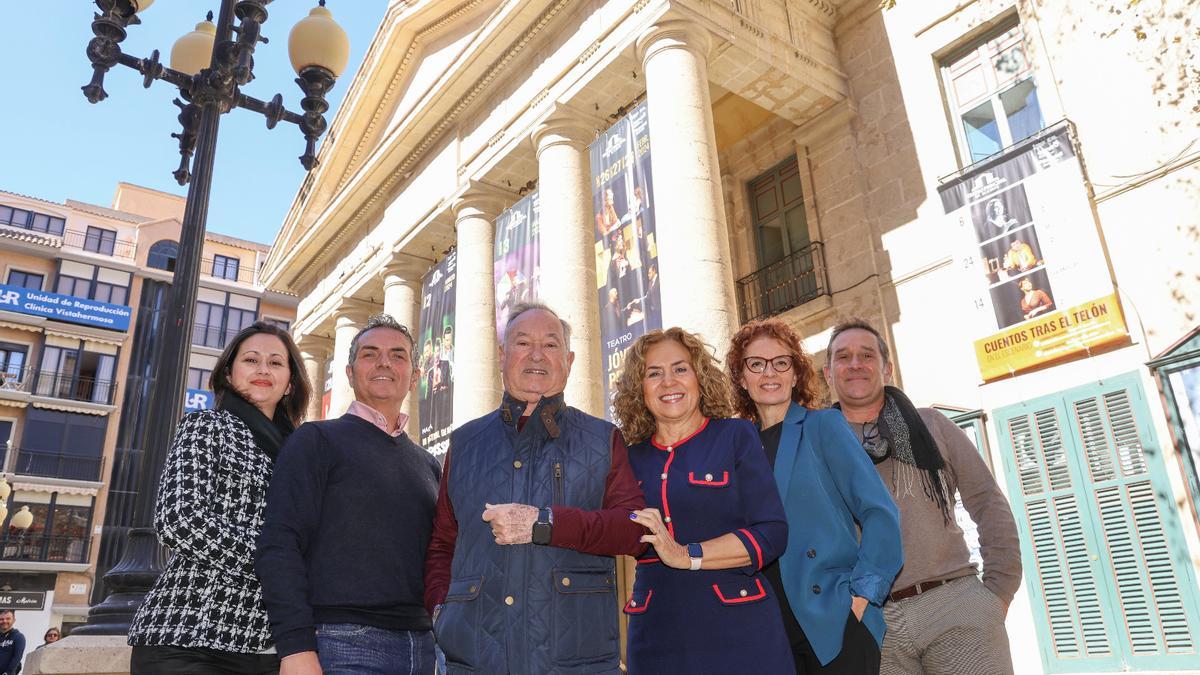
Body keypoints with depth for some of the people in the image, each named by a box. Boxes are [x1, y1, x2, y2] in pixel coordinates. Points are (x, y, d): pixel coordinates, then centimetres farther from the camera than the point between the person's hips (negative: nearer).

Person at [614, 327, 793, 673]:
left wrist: (688, 555, -17)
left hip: (739, 628, -2)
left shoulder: (736, 436, -1)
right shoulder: (632, 457, 7)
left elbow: (773, 534, -10)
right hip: (656, 635, 3)